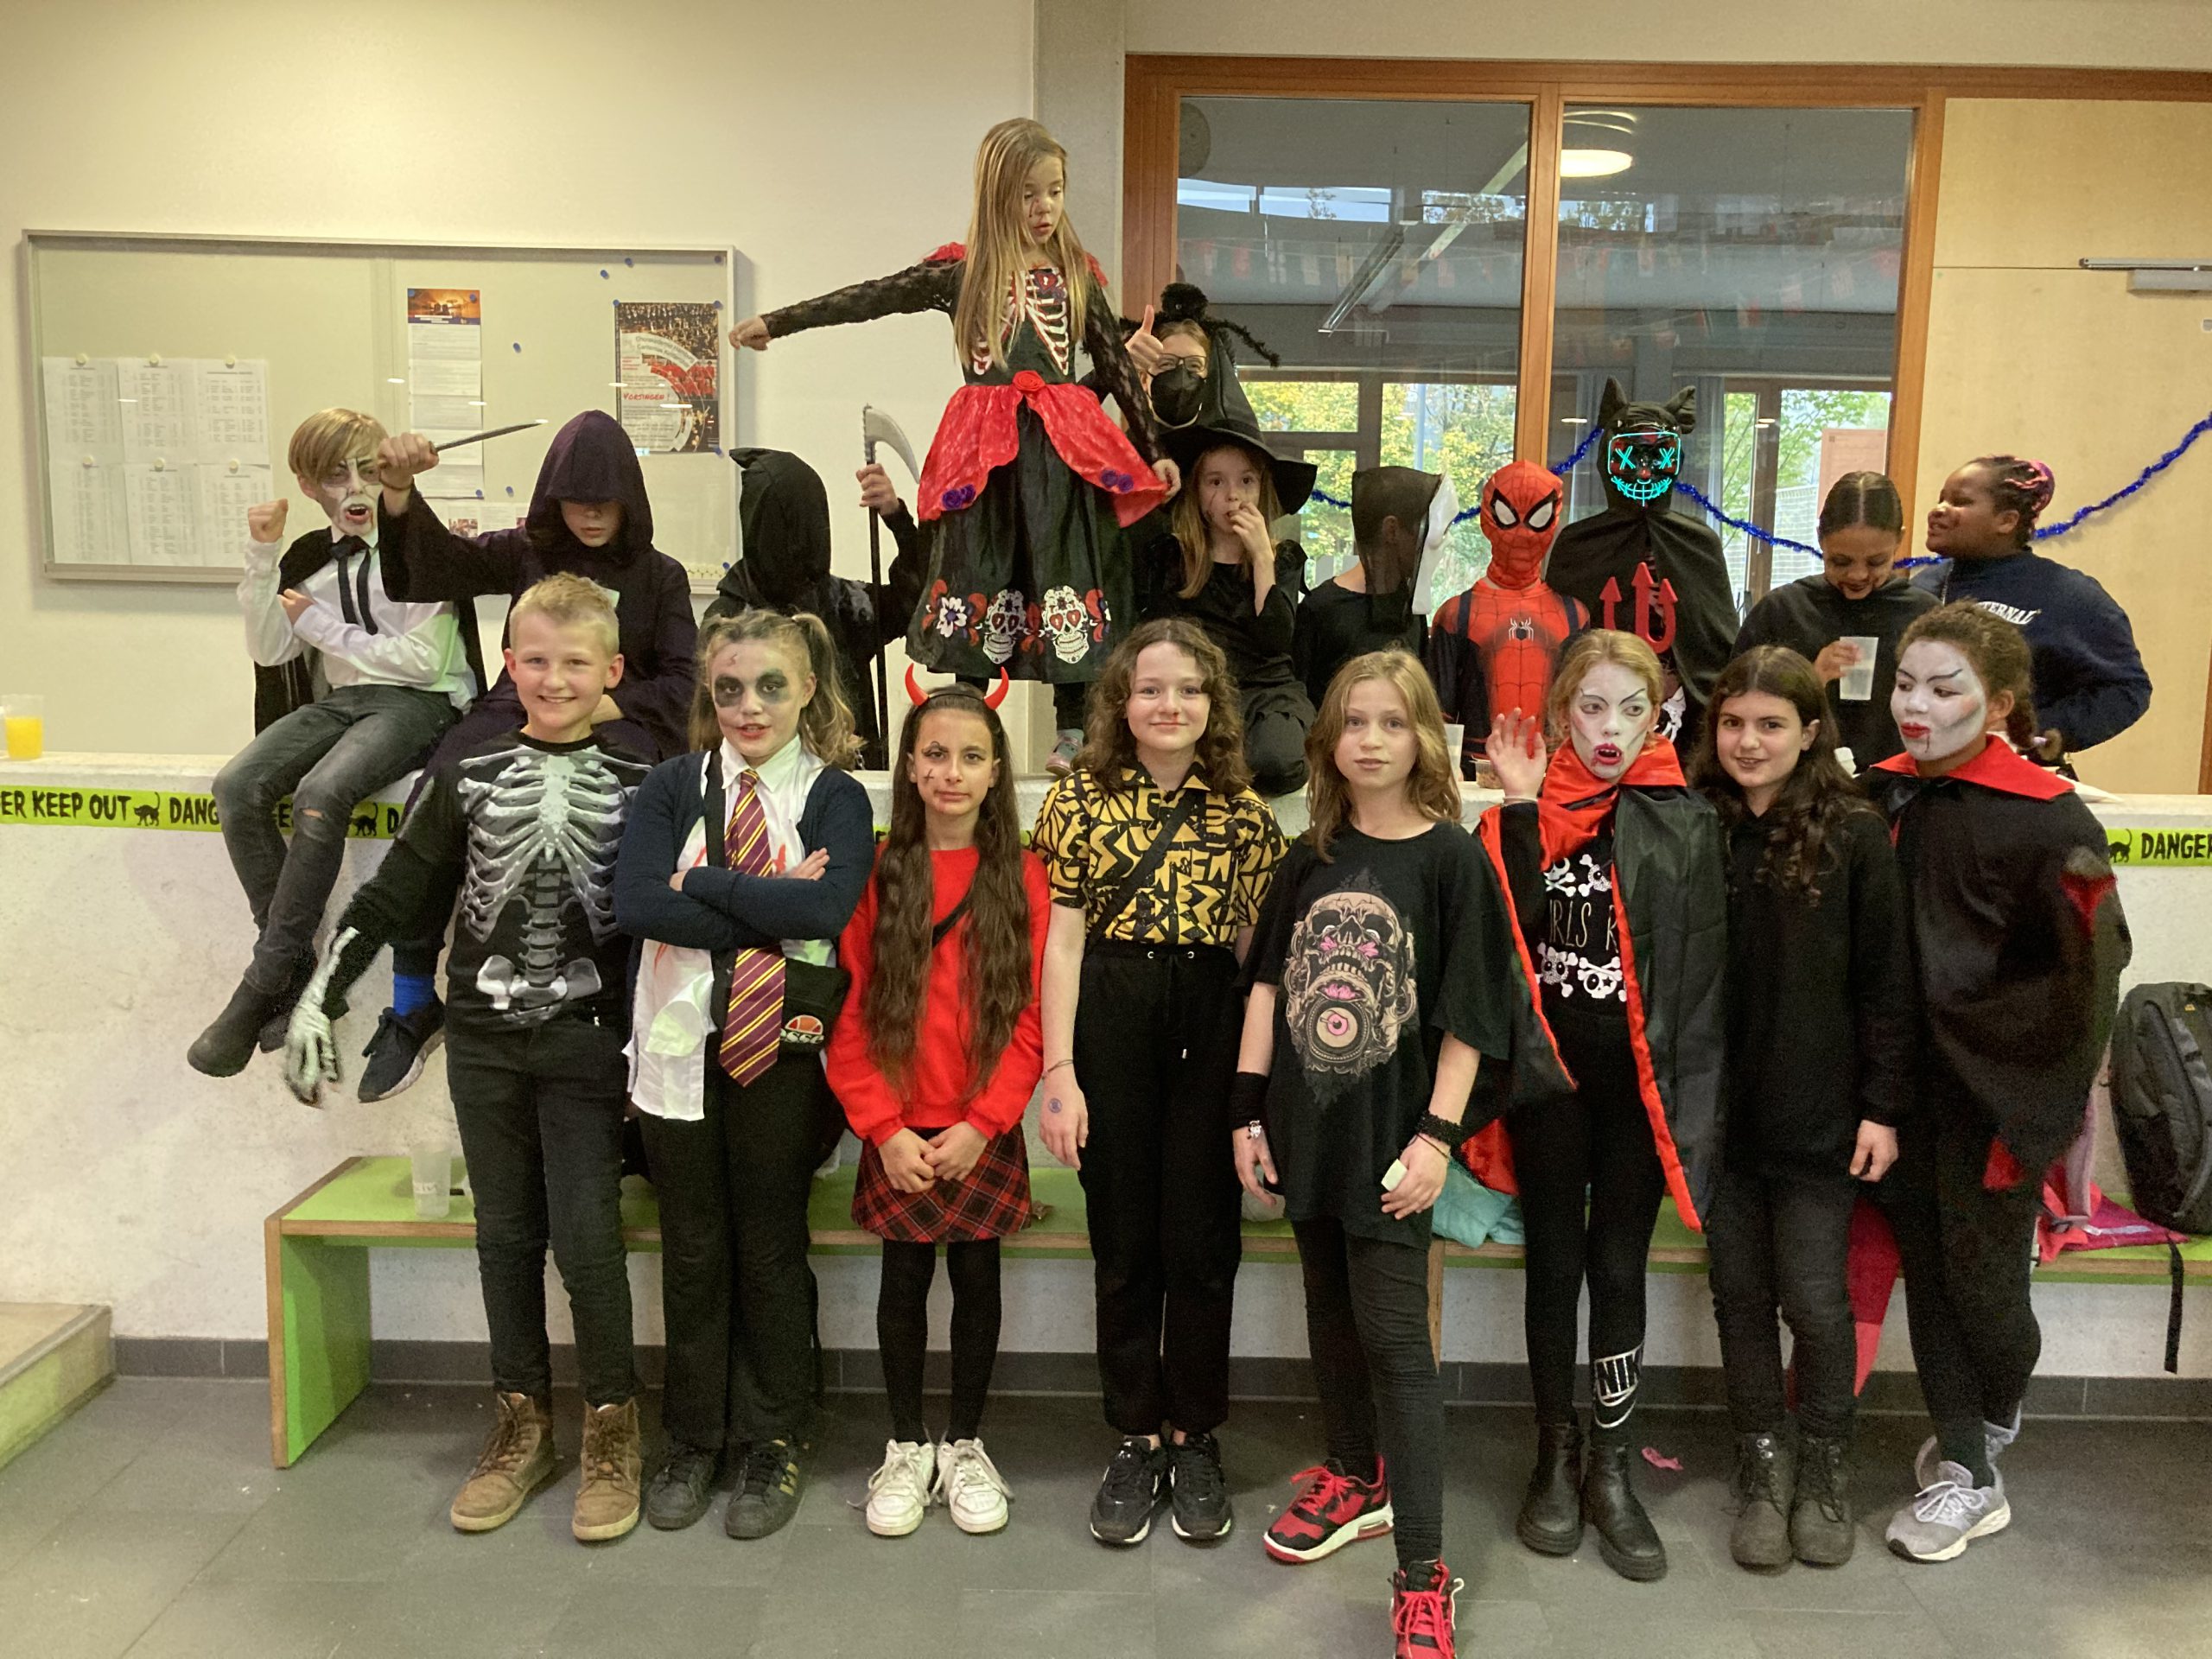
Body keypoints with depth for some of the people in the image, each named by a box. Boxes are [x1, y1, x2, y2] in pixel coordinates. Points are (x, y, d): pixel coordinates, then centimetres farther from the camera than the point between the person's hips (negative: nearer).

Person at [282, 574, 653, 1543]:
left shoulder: (640, 782, -3)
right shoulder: (467, 774, 2)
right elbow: (396, 896, 7)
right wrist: (319, 996, 4)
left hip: (587, 1039, -2)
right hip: (484, 1038, 3)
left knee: (585, 1237, -5)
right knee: (506, 1235, 10)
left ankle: (611, 1425, 13)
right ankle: (522, 1423, 25)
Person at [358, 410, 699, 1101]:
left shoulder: (660, 576, 12)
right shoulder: (525, 553, 15)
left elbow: (682, 683, 5)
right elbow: (437, 561, 0)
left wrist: (603, 705, -12)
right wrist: (398, 489, -20)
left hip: (617, 722, -1)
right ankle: (413, 1007, -15)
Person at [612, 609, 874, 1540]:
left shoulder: (835, 796, -1)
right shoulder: (674, 786, 5)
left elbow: (826, 910, -19)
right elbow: (634, 904, -11)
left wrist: (701, 881, -14)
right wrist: (768, 916, -17)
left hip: (782, 1052, -2)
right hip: (679, 1049, 2)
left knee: (771, 1252, 9)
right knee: (692, 1253, 12)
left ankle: (773, 1446, 26)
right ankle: (694, 1442, 29)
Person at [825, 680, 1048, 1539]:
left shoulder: (1022, 877, -2)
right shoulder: (877, 874, -1)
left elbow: (1034, 1015, -4)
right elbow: (850, 1013, -3)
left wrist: (983, 1121, -12)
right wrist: (884, 1127, -9)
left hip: (985, 1132, 0)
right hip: (897, 1134, 0)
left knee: (977, 1280, 10)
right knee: (904, 1281, 10)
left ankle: (966, 1445, 28)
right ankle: (907, 1446, 28)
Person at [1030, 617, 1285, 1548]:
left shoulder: (1243, 810, 4)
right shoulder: (1079, 798, 0)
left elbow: (1255, 947, 4)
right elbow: (1062, 940, -3)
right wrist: (1060, 1072, -7)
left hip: (1214, 1023, 1)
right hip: (1110, 1023, -1)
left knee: (1204, 1238, 7)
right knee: (1124, 1239, 9)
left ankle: (1195, 1437, 25)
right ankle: (1135, 1439, 25)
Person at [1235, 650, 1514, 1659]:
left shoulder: (1452, 858, -8)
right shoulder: (1312, 857, 4)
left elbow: (1467, 1012, -8)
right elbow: (1268, 983, 7)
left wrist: (1437, 1134, -13)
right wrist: (1248, 1109, 3)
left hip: (1390, 1134, -4)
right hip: (1307, 1125, 5)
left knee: (1393, 1336, -3)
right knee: (1332, 1312, 18)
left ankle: (1422, 1575, 5)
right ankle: (1354, 1477, 39)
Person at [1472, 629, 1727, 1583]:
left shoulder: (1685, 822, -1)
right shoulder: (1525, 817, 1)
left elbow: (1702, 969, -1)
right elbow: (1505, 932, -12)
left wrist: (1689, 1098, -5)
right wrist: (1522, 809, -16)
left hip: (1639, 1075, 0)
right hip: (1549, 1070, 1)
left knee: (1619, 1267, 8)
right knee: (1554, 1263, 11)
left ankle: (1610, 1467, 22)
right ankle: (1557, 1454, 26)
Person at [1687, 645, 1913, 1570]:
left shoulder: (1854, 832, -5)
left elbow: (1884, 981, -4)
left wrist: (1883, 1106, -5)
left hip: (1816, 1112, -2)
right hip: (1719, 1105, 2)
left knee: (1815, 1298, 5)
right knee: (1740, 1293, 11)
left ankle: (1824, 1468, 27)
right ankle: (1762, 1466, 27)